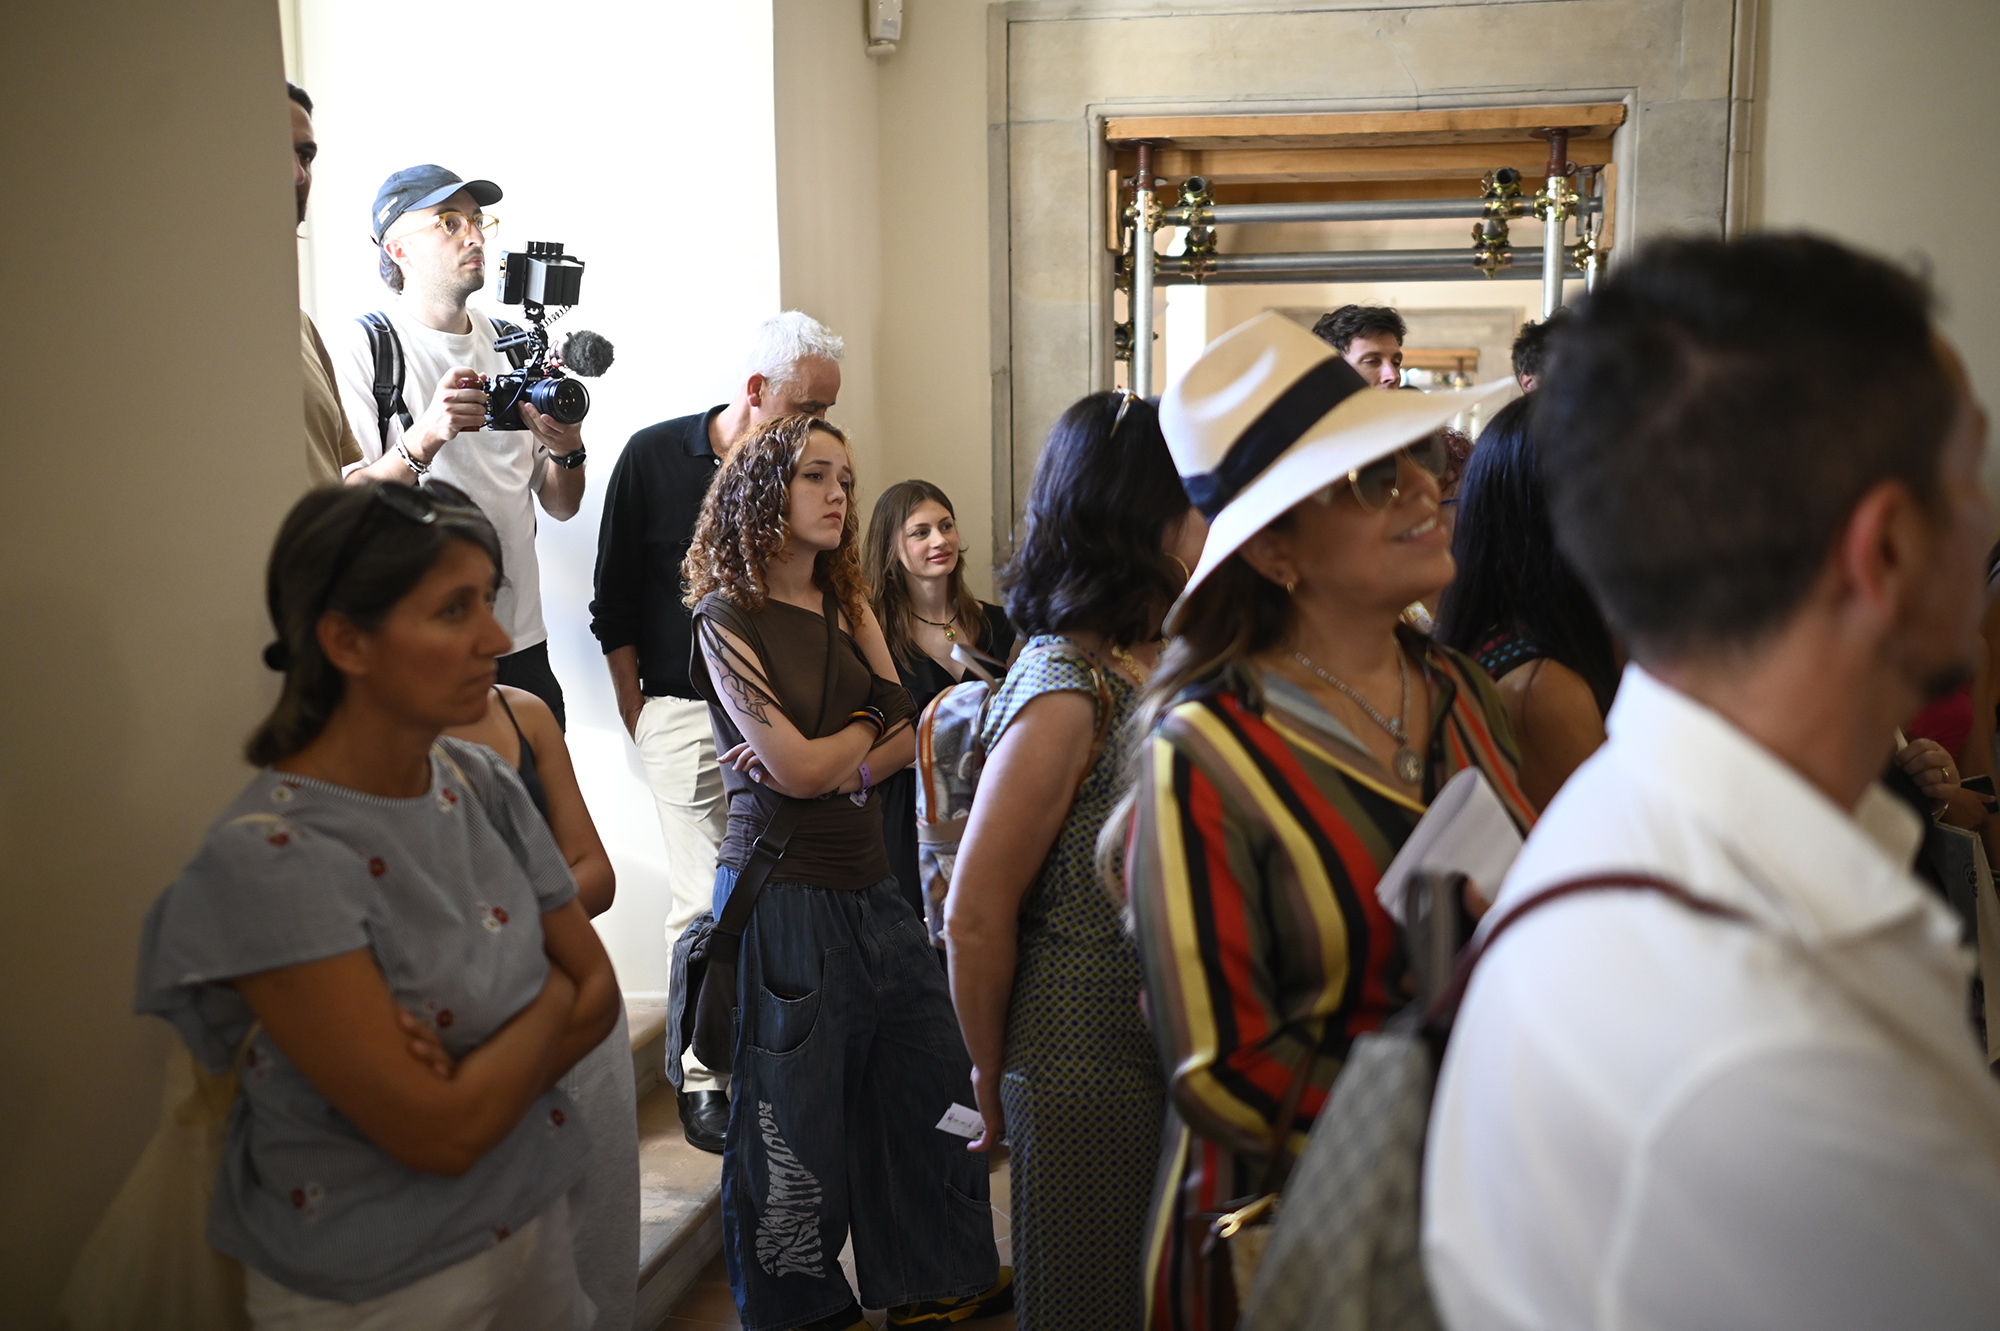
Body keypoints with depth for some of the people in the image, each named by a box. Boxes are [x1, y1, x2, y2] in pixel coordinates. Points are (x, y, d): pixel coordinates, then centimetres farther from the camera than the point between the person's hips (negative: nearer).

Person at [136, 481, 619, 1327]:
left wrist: (474, 1073, -17)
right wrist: (553, 1001, -10)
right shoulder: (268, 858, -26)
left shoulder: (482, 784, -5)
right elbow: (442, 1134, -25)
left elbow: (598, 994, 0)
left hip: (535, 1218, 6)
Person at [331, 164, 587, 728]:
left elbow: (560, 507, 11)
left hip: (520, 640, 5)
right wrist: (424, 438, -27)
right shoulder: (361, 348, -4)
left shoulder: (513, 346, 12)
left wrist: (566, 450, -9)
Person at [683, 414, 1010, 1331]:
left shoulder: (847, 605, 11)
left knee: (928, 1083, 11)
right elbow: (798, 768, -15)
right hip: (784, 892, -6)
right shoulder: (728, 619, -9)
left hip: (868, 885, 7)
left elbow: (907, 739, 4)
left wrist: (830, 761, -13)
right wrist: (867, 725, 2)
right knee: (795, 1113, 5)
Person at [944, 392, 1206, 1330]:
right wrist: (994, 1079, -5)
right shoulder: (1065, 696, -22)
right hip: (1088, 1081, -7)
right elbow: (975, 917, -17)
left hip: (1175, 1066, 7)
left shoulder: (1164, 667, 2)